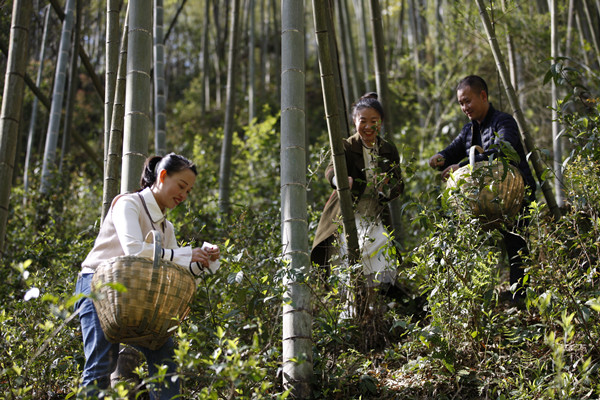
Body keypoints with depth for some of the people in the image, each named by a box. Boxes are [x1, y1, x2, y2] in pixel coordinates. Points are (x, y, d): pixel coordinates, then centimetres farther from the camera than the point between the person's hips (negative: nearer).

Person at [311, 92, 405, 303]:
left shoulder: (389, 151, 9)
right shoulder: (346, 147, -4)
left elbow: (399, 184, 4)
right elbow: (331, 170, -23)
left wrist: (388, 187, -22)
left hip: (376, 218, 3)